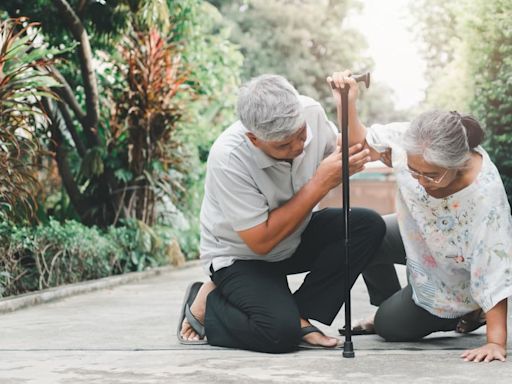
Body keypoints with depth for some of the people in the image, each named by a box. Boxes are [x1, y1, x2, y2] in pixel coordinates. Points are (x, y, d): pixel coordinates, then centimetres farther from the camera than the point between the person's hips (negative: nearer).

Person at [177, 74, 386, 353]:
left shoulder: (311, 112, -17)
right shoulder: (228, 158, -33)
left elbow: (337, 149, 8)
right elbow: (261, 241, -29)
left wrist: (351, 159, -19)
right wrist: (321, 183, -31)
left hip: (294, 240, 6)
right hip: (240, 257, -6)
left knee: (368, 225, -18)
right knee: (281, 333, -29)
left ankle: (301, 317, -10)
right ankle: (206, 305, 1)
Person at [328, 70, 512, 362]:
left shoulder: (485, 193, -43)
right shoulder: (409, 141, -30)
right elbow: (361, 145, -10)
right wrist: (348, 102, -29)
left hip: (453, 279, -6)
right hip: (420, 235, 6)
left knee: (391, 326, 2)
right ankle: (387, 305, 23)